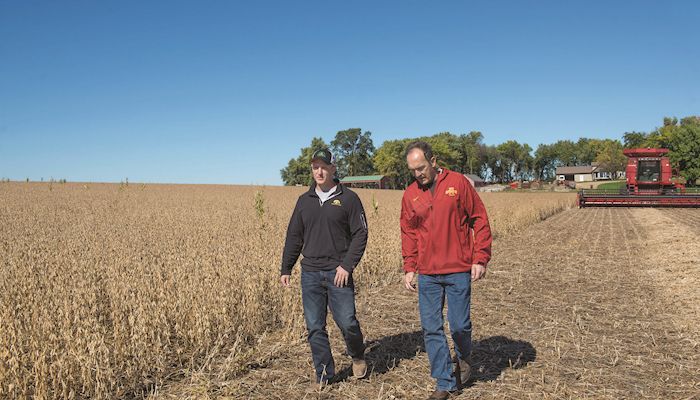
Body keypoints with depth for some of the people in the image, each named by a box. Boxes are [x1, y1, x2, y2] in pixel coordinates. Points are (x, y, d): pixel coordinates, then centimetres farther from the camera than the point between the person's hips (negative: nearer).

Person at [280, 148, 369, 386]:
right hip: (310, 273, 4)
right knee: (314, 327, 6)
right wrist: (286, 269, 10)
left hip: (338, 273, -3)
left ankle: (357, 357, 27)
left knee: (347, 322, -5)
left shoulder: (348, 198, -1)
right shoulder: (304, 201, 11)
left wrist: (347, 265, -13)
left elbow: (360, 234, -4)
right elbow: (294, 237, 15)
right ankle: (324, 374, 20)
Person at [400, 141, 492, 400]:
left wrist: (480, 259, -5)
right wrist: (409, 268, 5)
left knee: (459, 325, 2)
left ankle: (464, 358, 36)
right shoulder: (410, 194, 6)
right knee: (431, 329, 4)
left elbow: (479, 220, -1)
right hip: (427, 274, 3)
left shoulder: (458, 183, -3)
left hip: (459, 271, -3)